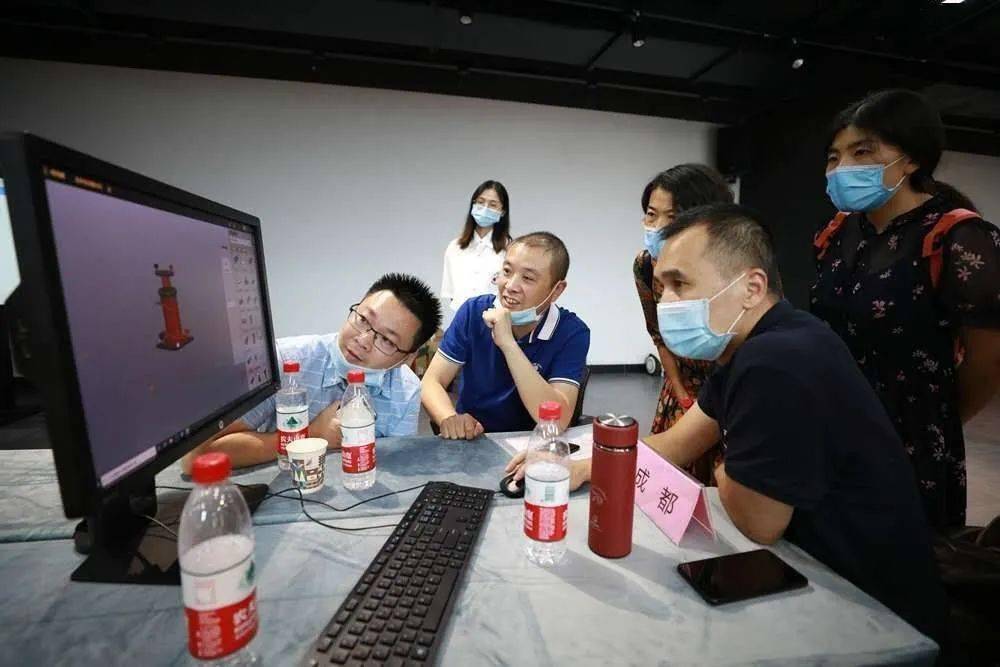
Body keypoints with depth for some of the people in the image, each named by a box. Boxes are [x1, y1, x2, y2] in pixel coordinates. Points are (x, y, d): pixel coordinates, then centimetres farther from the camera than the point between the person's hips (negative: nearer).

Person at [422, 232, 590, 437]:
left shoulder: (572, 332, -14)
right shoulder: (474, 311, -7)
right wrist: (449, 418, -28)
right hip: (470, 442, 2)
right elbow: (432, 382, -7)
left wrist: (508, 343, -30)